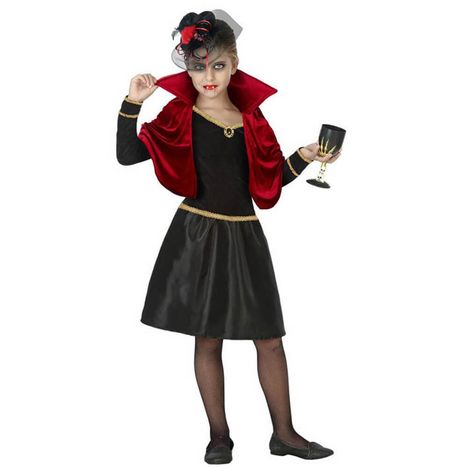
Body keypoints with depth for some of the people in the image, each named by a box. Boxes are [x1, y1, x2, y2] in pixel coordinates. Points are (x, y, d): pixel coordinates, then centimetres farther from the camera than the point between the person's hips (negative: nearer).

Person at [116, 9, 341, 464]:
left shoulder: (251, 118, 6)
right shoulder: (180, 116, -2)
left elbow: (272, 178, 11)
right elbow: (128, 154, -7)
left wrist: (303, 158, -4)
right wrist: (132, 104, -15)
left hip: (244, 237, 3)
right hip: (197, 235, -3)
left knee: (269, 338, 5)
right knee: (208, 339, 4)